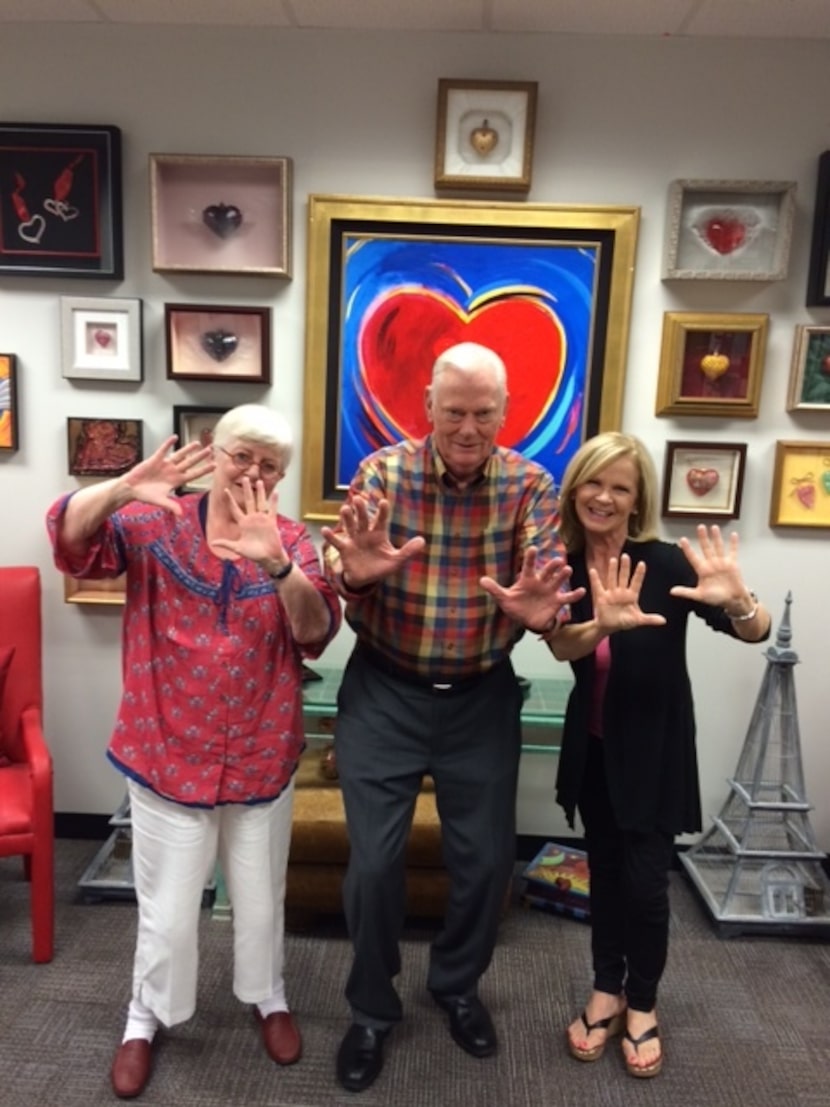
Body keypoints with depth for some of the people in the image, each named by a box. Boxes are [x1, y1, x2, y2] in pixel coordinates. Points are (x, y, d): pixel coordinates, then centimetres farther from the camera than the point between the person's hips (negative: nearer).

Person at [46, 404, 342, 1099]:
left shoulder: (291, 541, -4)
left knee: (261, 898, 20)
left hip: (261, 758, 2)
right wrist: (125, 488, -36)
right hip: (168, 753, -1)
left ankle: (268, 997, 48)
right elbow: (71, 539, -18)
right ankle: (146, 1018, 43)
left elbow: (316, 633, -17)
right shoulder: (156, 524, -5)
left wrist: (276, 564, -35)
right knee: (167, 909, 14)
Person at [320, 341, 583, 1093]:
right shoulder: (382, 472, -10)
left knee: (487, 858, 13)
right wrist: (356, 575, -41)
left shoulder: (531, 486, -6)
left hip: (482, 697, 2)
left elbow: (545, 588, -15)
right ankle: (372, 1010, 32)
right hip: (383, 692, -1)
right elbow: (341, 586, -17)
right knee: (374, 861, 5)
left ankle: (458, 986, 42)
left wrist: (537, 609, -39)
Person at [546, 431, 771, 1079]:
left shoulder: (664, 563, -19)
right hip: (594, 744, 3)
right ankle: (607, 992, 35)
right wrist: (604, 624, -46)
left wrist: (735, 601, -46)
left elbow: (756, 633, -24)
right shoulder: (565, 565, -8)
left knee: (645, 880, 5)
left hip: (655, 747, -3)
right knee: (605, 871, 15)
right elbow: (561, 645, -25)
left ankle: (642, 1003, 30)